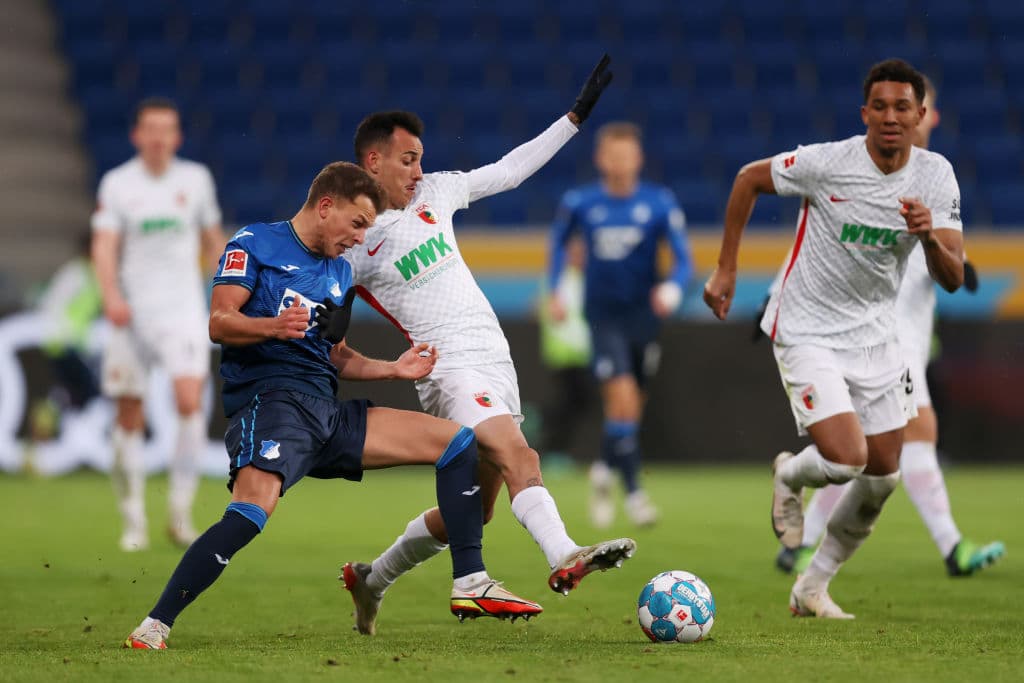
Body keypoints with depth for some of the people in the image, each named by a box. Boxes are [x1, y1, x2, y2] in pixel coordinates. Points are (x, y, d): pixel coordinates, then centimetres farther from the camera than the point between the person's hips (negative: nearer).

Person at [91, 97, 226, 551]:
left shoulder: (195, 179, 7)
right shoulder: (117, 184, 1)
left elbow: (213, 240, 18)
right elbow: (104, 246, -9)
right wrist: (111, 295, -25)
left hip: (184, 309, 0)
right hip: (132, 312, 0)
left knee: (189, 400, -19)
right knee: (130, 417, 2)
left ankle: (181, 510, -8)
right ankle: (134, 522, 13)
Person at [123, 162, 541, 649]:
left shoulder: (340, 272, 25)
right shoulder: (255, 243, 2)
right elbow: (219, 322, -10)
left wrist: (393, 369, 14)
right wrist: (274, 326, -29)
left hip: (327, 411, 8)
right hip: (269, 396, -8)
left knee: (458, 441, 3)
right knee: (253, 510, -35)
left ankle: (470, 585, 2)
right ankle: (153, 627, -31)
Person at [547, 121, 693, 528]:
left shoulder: (660, 204, -7)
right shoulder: (579, 203, -5)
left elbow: (683, 257, -9)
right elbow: (558, 242, 15)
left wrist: (672, 288, -29)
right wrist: (554, 291, 7)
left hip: (644, 313, 2)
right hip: (603, 315, -2)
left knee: (629, 405, 13)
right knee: (623, 398, -19)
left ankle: (604, 471, 40)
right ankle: (633, 491, -12)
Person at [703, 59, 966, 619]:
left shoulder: (936, 177, -6)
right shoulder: (827, 163, -18)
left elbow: (953, 279, -10)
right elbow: (749, 178, -1)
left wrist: (930, 237, -32)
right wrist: (725, 269, 1)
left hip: (876, 335, 5)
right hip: (809, 334, -5)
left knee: (883, 476, 5)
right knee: (847, 459, -20)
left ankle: (812, 587, 24)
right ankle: (790, 477, 17)